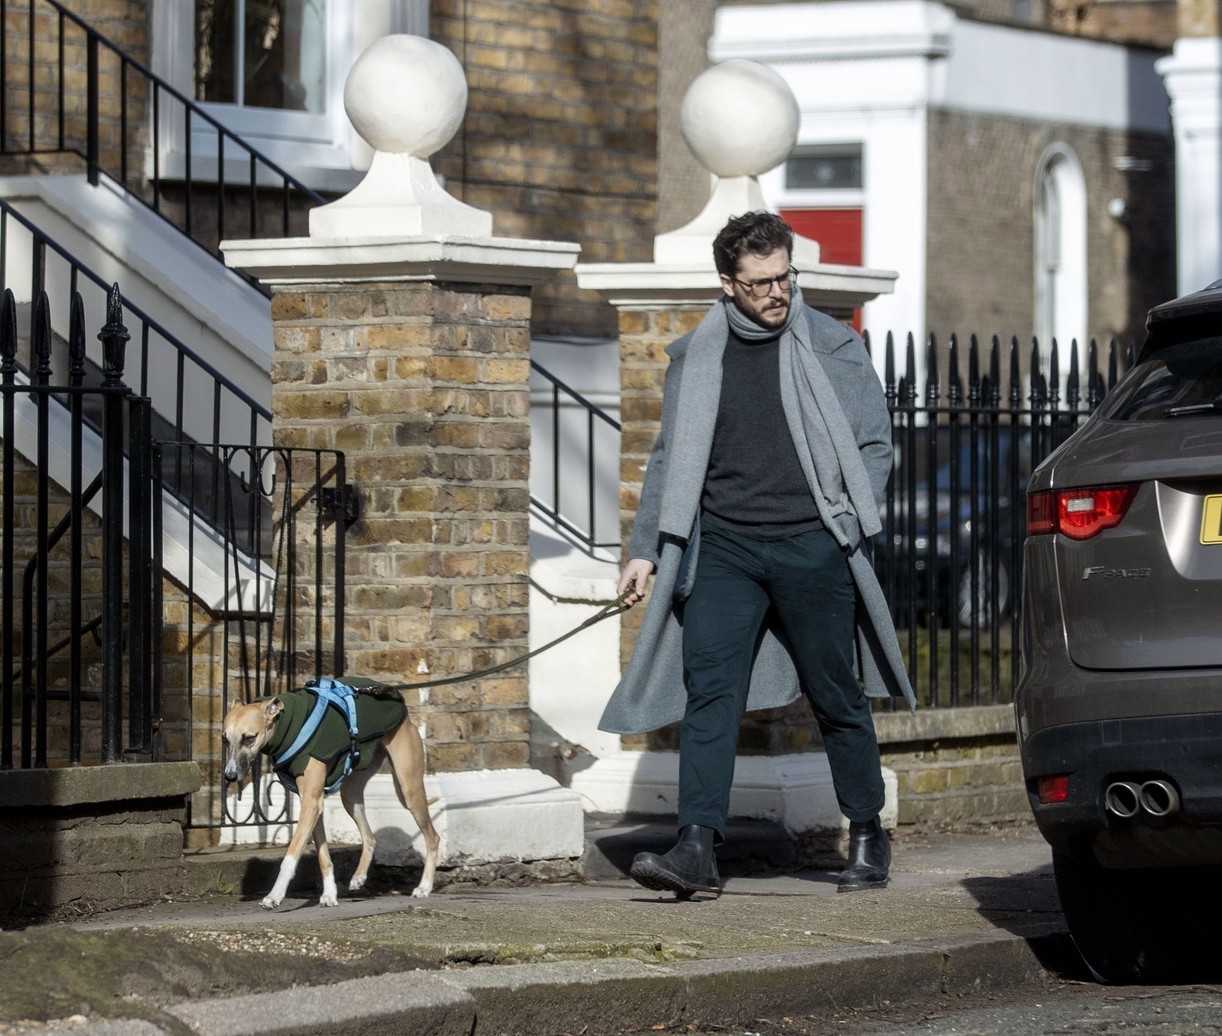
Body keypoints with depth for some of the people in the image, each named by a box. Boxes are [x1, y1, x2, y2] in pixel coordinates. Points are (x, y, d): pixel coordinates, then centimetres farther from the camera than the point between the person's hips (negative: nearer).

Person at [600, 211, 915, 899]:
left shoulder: (833, 347, 3)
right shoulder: (695, 357, 9)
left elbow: (874, 445, 7)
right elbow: (671, 459, 15)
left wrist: (851, 529, -4)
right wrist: (646, 550, 10)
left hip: (812, 548, -2)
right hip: (723, 546, 2)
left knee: (836, 696, 6)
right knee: (709, 690, -12)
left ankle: (869, 836, 22)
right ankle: (698, 847, -17)